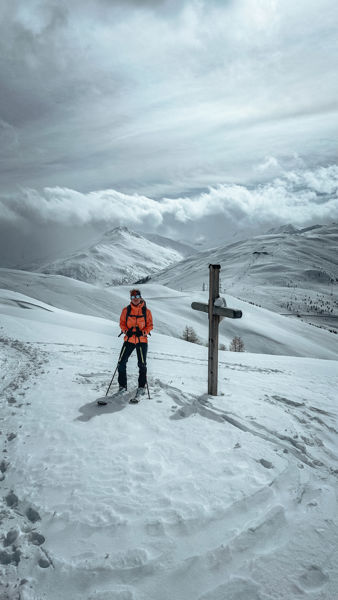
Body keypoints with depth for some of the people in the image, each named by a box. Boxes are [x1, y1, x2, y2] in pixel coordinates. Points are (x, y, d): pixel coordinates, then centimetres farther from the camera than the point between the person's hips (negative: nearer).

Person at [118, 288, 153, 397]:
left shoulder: (146, 311, 0)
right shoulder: (126, 310, 3)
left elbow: (150, 325, 3)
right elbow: (122, 323, 7)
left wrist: (143, 332, -15)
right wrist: (126, 331, -11)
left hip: (142, 340, -1)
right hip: (129, 339, 1)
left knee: (142, 364, 0)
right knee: (121, 363, -2)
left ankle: (142, 387, 15)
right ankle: (122, 385, 13)